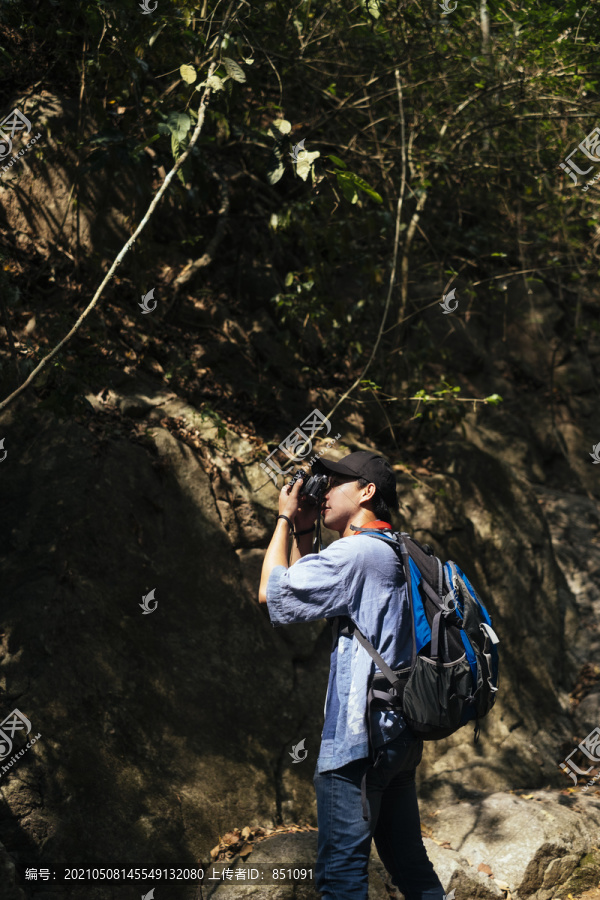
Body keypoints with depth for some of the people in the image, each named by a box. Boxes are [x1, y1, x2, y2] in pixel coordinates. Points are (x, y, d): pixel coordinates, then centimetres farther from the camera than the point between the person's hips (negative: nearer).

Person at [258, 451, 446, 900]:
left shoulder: (357, 552, -13)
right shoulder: (395, 554, 18)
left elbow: (273, 592, -10)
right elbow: (302, 592, 27)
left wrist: (286, 518, 0)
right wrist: (303, 531, 18)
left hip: (360, 738, -10)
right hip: (401, 734, 10)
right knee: (409, 863, 16)